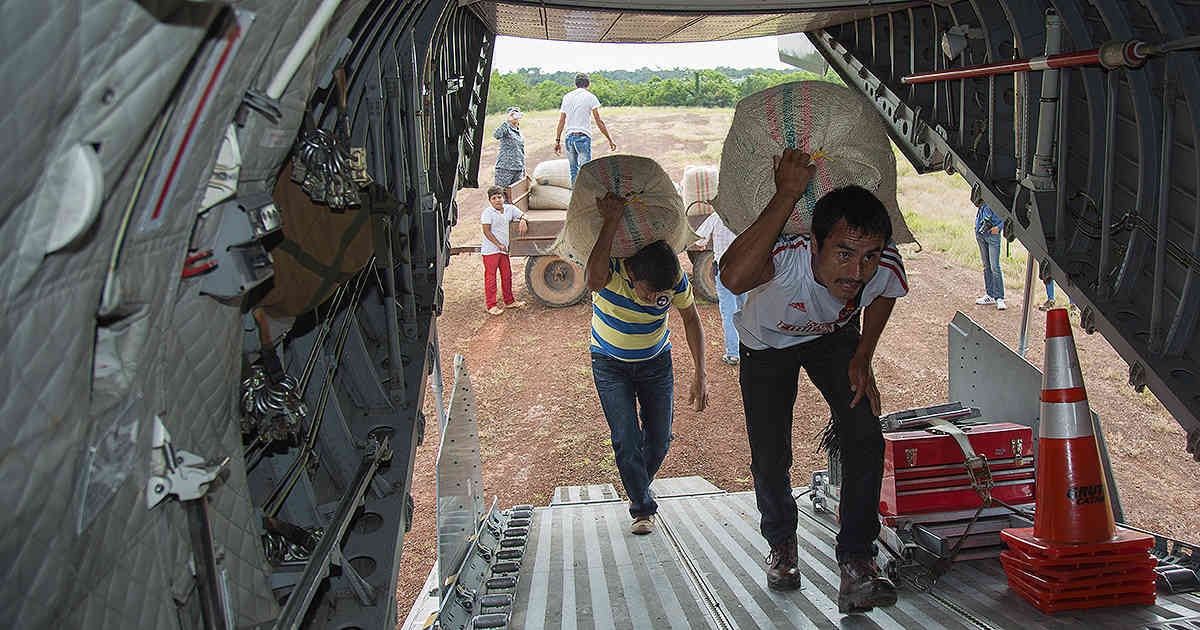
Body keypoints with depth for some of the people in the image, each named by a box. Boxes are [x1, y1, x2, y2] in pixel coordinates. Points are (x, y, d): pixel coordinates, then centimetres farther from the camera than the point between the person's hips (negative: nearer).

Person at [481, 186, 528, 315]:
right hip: (490, 250, -6)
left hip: (504, 249, 6)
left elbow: (523, 215, 17)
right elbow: (486, 231, -14)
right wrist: (498, 245, -15)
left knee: (507, 275, 14)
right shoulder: (488, 212, -11)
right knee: (490, 277, 0)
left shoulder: (510, 209, 5)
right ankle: (491, 305, 6)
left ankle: (509, 301, 28)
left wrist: (522, 221, -8)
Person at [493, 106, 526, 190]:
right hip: (505, 168, -7)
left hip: (518, 169, 7)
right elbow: (496, 135, -31)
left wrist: (524, 169, 22)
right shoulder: (506, 129, -7)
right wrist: (507, 121, -37)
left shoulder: (519, 133, 16)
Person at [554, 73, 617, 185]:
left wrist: (557, 140, 12)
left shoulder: (567, 97, 11)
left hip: (569, 137, 4)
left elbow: (562, 120, 9)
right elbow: (599, 122, -3)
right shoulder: (590, 97, 0)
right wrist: (610, 140, 1)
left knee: (573, 170, 12)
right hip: (583, 137, -4)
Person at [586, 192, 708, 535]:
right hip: (611, 363, -2)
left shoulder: (676, 279, -23)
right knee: (626, 440, -11)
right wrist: (611, 222, -56)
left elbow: (691, 320, -6)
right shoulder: (611, 269, -30)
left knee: (659, 439, 6)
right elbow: (594, 281, -56)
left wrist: (700, 374, -10)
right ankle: (643, 507, 9)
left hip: (656, 362, 2)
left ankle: (639, 487, 35)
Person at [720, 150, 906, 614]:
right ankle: (781, 544, 29)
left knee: (865, 438, -16)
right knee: (770, 459, -1)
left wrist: (862, 358, -10)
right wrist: (787, 194, -62)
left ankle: (856, 561, -3)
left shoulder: (886, 268, -31)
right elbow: (733, 278, -68)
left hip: (835, 337, 2)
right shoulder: (787, 257, -44)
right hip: (767, 344, -2)